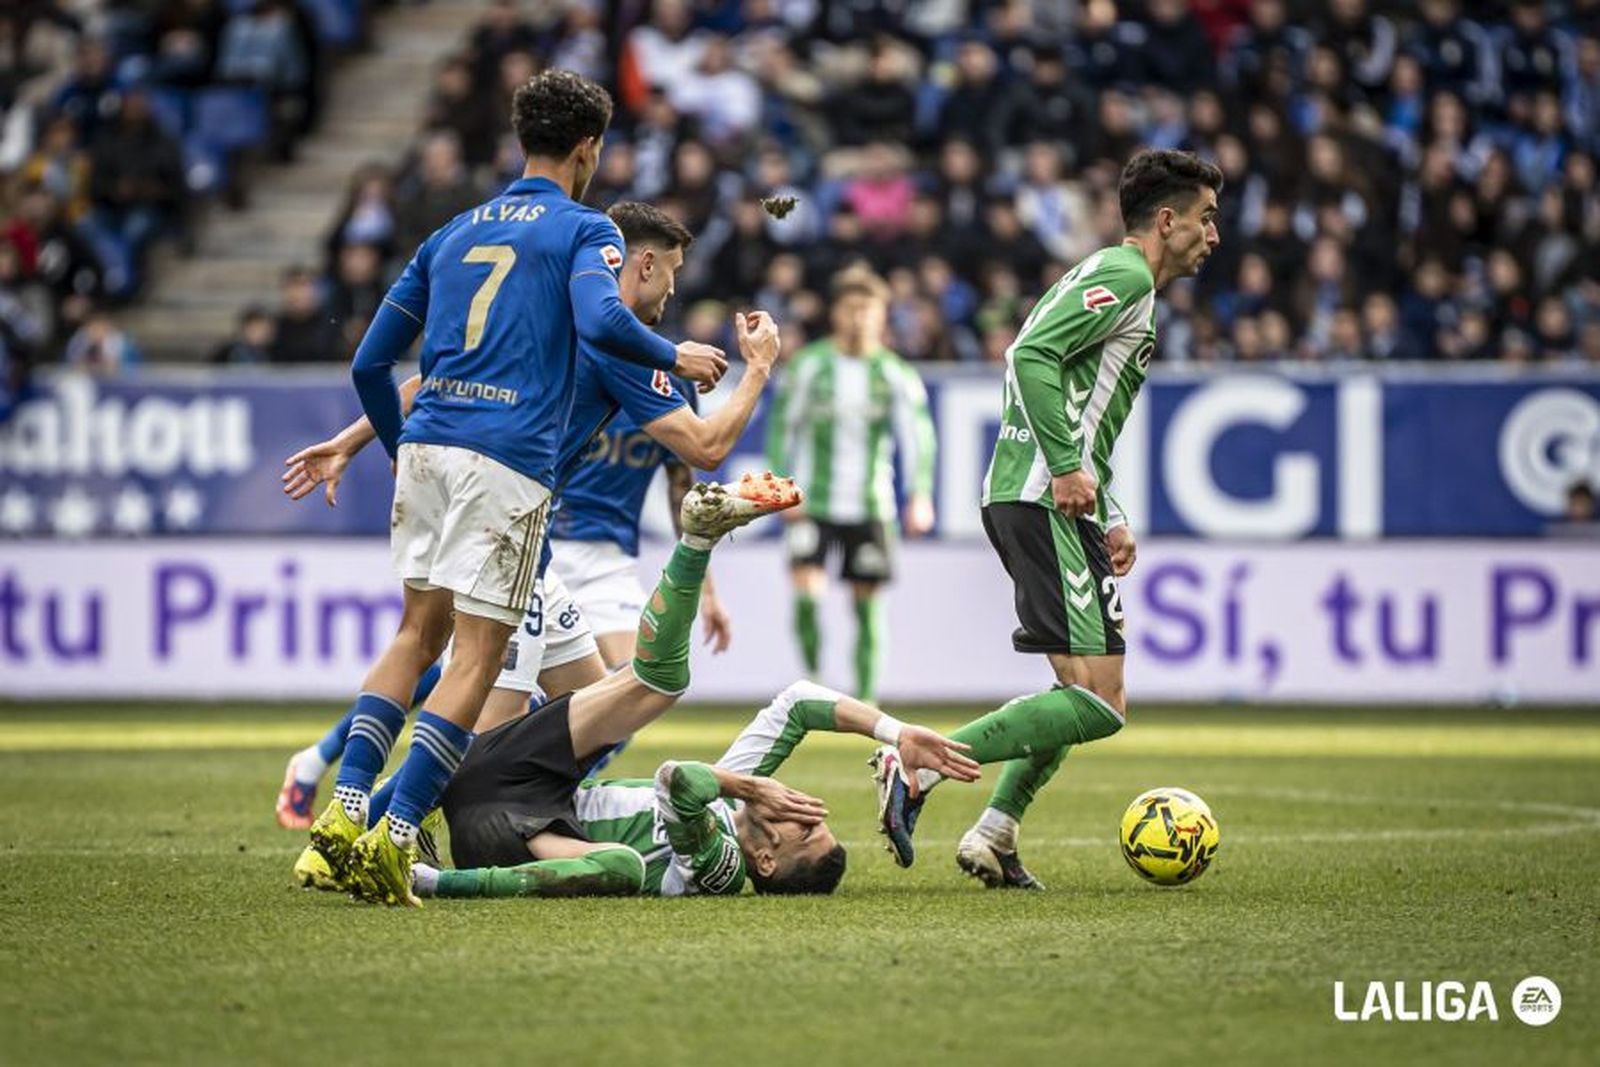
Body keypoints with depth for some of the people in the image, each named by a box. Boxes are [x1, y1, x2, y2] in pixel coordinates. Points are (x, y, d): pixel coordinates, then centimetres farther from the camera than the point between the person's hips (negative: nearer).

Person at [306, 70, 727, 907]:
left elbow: (370, 363, 21)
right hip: (508, 460, -6)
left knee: (418, 632, 17)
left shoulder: (452, 234, 22)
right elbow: (600, 320, -16)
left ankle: (345, 806, 3)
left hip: (426, 445, 6)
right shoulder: (584, 230, 5)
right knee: (478, 654, -4)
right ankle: (393, 835, -14)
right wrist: (676, 358, 2)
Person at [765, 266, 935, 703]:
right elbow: (781, 425, 2)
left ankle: (865, 697, 14)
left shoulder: (895, 374, 0)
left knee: (868, 602, 4)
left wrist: (920, 495, -20)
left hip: (871, 504, 1)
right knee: (806, 591, -16)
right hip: (813, 502, -1)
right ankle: (812, 679, 3)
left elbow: (917, 433, -7)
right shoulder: (808, 365, -2)